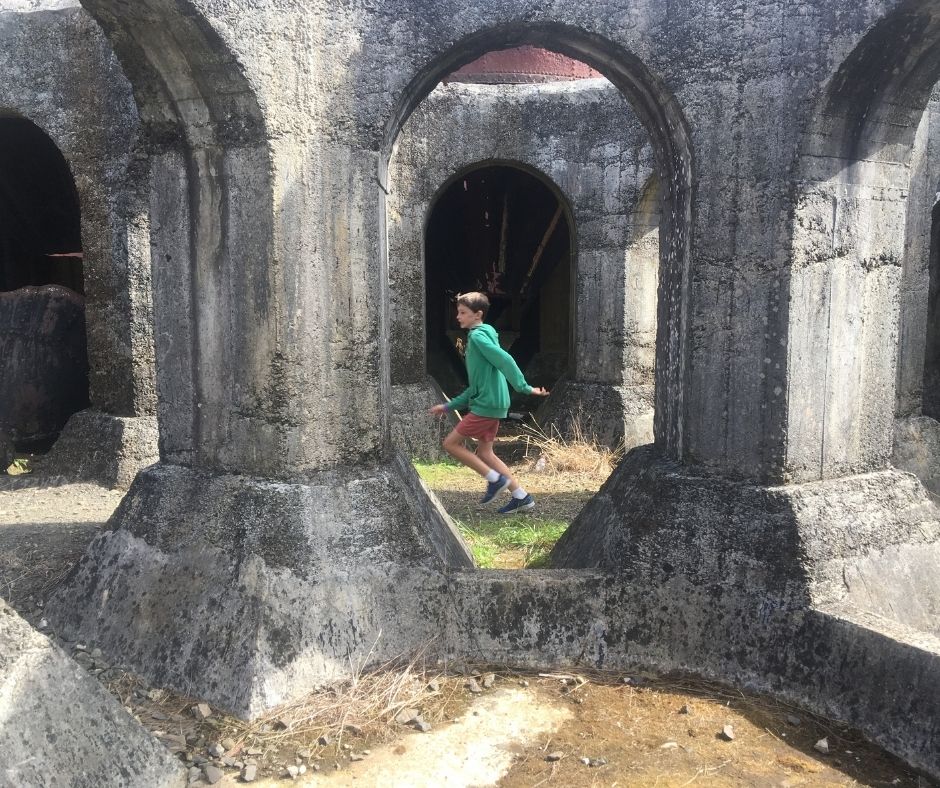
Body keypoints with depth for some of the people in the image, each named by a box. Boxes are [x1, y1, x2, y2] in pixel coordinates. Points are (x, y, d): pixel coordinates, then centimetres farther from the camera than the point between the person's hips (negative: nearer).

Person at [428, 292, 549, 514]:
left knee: (451, 443, -1)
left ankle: (494, 479, 0)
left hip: (487, 405, -10)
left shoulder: (478, 336, -10)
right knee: (484, 452, 13)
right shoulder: (479, 336, 20)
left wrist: (524, 387, -27)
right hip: (490, 404, 10)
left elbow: (505, 360, -23)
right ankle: (521, 496, 14)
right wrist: (448, 406, 23)